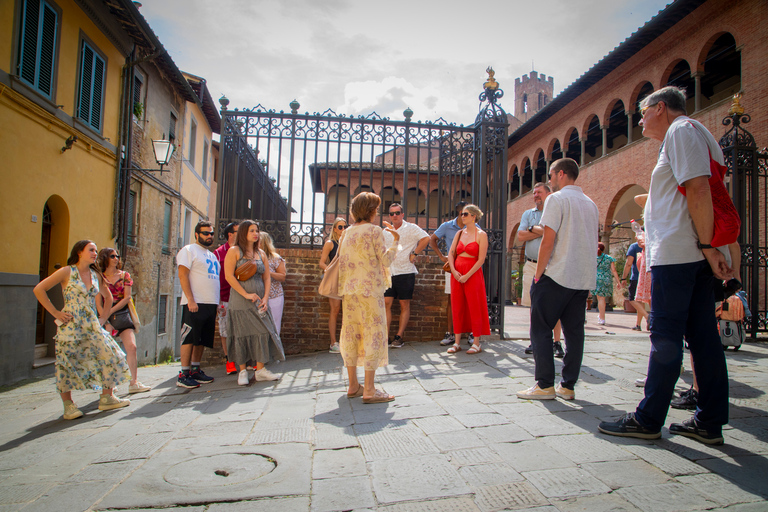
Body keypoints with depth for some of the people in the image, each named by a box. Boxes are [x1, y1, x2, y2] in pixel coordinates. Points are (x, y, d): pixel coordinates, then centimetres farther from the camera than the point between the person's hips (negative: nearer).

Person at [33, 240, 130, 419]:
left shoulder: (96, 275, 11)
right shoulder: (67, 272, -3)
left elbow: (108, 297, 25)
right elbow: (39, 289, -6)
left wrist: (103, 317, 14)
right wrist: (56, 313, -9)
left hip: (92, 326, 5)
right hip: (71, 326, -5)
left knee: (111, 356, -2)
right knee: (68, 364, -3)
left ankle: (107, 398, 8)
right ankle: (68, 404, 12)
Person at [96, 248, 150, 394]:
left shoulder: (124, 275, 8)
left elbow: (127, 297, 0)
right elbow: (98, 301, -2)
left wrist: (111, 311, -10)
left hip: (122, 314, 1)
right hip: (106, 317, -1)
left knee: (132, 347, -11)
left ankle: (134, 383, -8)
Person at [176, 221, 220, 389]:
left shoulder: (212, 255, 22)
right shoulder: (188, 250, -1)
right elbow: (183, 275, -11)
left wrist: (218, 302, 18)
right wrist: (190, 299, -19)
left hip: (211, 303, 8)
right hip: (194, 304, -7)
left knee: (202, 340, 10)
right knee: (189, 339, -7)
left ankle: (195, 370, 17)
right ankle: (184, 375, -3)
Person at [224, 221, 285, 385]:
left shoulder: (261, 253, 13)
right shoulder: (234, 251, -1)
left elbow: (267, 278, 12)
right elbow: (229, 276, -10)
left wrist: (265, 298, -2)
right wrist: (246, 294, -15)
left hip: (259, 301, 5)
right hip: (240, 301, -4)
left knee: (263, 332, 1)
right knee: (242, 334, -1)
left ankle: (260, 369, 9)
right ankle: (243, 371, 10)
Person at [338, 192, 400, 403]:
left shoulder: (348, 232, 12)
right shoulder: (374, 230, -7)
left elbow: (342, 260, 14)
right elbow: (386, 259, -8)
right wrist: (395, 240, 3)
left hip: (350, 289, 7)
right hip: (369, 289, -7)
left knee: (352, 333, 10)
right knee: (373, 334, -2)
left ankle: (353, 386, 18)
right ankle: (369, 390, -2)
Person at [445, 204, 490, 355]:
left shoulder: (481, 235, -4)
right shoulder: (460, 233, 12)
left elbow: (481, 259, -10)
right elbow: (451, 253, 9)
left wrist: (467, 275, -15)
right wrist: (454, 271, -6)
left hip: (473, 274, -5)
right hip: (456, 273, 5)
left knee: (474, 308, -2)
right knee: (457, 307, 5)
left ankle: (476, 344, 6)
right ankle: (457, 343, 12)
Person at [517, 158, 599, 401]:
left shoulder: (557, 199, -7)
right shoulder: (590, 203, 16)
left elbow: (548, 241, -13)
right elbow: (592, 243, 17)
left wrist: (538, 274, -7)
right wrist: (585, 276, 19)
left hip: (557, 275, -7)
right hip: (584, 278, 7)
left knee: (541, 330, 0)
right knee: (574, 332, 8)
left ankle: (545, 385, 0)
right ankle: (568, 386, 11)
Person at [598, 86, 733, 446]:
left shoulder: (681, 130, -5)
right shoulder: (694, 135, 25)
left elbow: (699, 189, -18)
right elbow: (691, 192, 20)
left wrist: (707, 246, -19)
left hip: (676, 253, -10)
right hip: (695, 254, 10)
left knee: (666, 338, -5)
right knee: (703, 336, 8)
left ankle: (648, 420, 3)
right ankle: (710, 423, 15)